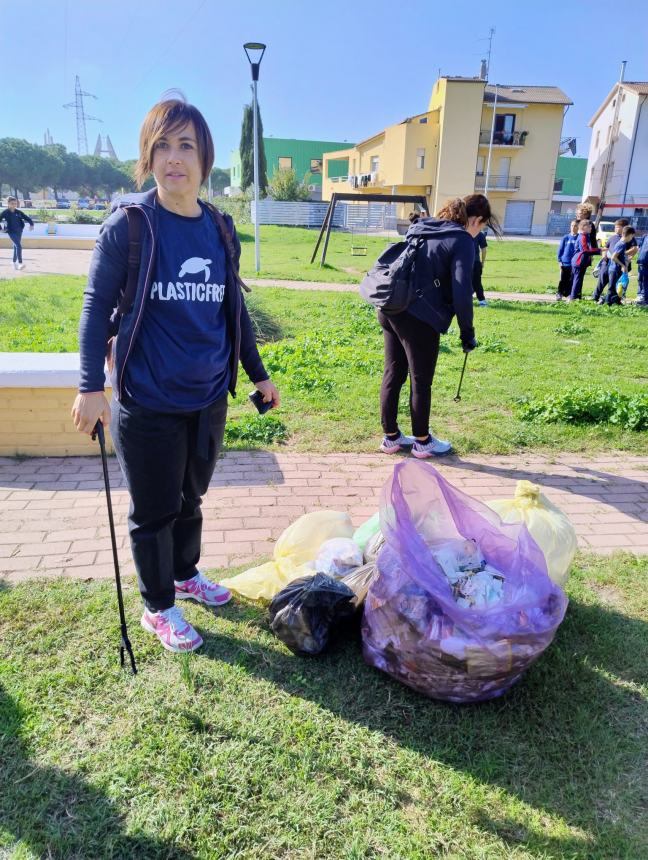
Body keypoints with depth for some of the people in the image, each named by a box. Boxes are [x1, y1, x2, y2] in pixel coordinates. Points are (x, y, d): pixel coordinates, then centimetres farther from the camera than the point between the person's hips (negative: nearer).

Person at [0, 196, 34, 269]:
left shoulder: (19, 212, 4)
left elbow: (26, 218, 5)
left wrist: (31, 224, -11)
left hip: (19, 231, 5)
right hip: (11, 232, -5)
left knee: (16, 247, 16)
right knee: (18, 246, -20)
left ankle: (15, 263, 31)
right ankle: (20, 263, -24)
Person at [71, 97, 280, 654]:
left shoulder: (220, 229, 5)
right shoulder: (129, 223, -9)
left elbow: (234, 309, 13)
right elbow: (97, 305, -7)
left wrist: (258, 374, 17)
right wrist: (91, 386, -14)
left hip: (209, 399, 5)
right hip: (148, 403, -4)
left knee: (191, 497, 20)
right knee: (154, 510, 9)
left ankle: (186, 574, 44)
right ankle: (158, 608, 30)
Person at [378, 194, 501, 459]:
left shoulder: (420, 229, 18)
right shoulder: (462, 241, -6)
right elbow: (461, 293, -13)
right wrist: (467, 333, -4)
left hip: (389, 309, 8)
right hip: (419, 318, -8)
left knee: (393, 374, 14)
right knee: (421, 381, 6)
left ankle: (391, 437, 25)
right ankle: (422, 442, 21)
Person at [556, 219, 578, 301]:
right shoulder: (566, 238, 4)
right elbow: (560, 249, 6)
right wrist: (560, 260, -1)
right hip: (565, 263, 0)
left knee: (571, 280, 3)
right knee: (563, 280, 3)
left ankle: (568, 294, 11)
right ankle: (559, 294, 10)